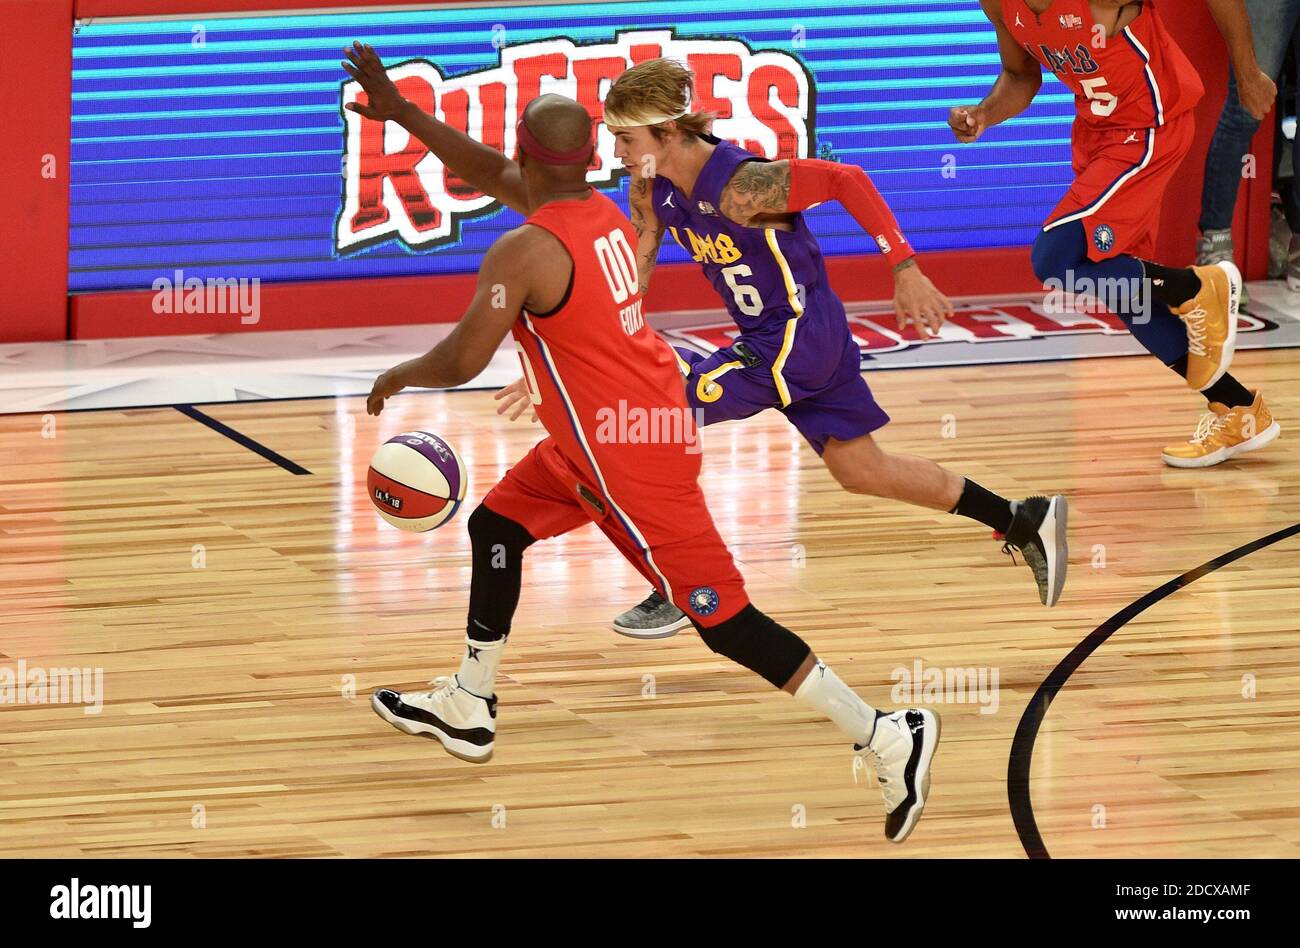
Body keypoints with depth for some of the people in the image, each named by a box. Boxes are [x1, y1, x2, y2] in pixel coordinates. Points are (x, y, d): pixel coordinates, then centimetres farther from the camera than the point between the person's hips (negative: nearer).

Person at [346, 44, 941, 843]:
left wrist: (397, 379, -2)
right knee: (498, 525, 23)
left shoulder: (525, 252, -23)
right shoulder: (603, 213, 3)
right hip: (610, 431, 10)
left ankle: (888, 738, -5)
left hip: (631, 457, -10)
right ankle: (468, 708, 37)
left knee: (720, 614, -5)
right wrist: (398, 112, 21)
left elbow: (461, 363, -23)